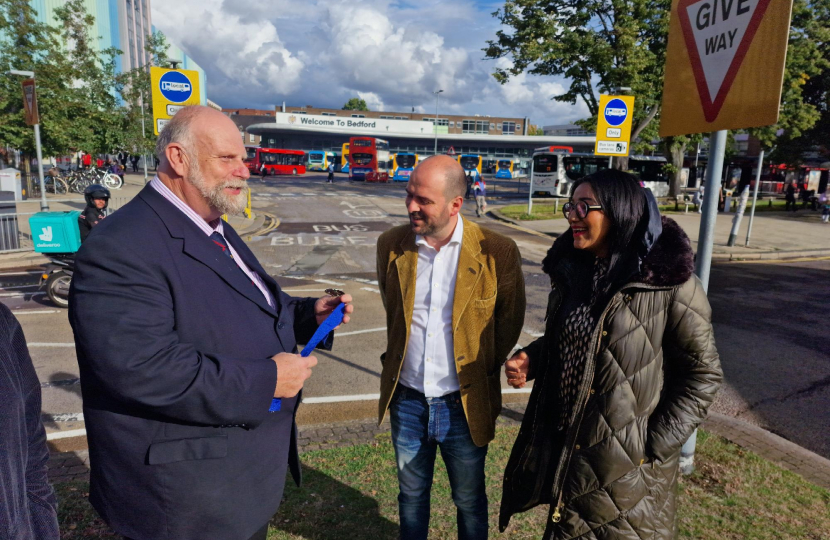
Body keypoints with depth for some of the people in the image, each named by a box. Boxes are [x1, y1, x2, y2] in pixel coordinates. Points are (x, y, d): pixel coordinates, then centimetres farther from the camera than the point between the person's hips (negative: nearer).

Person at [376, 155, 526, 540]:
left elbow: (510, 323, -1)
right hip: (406, 397, 3)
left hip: (464, 403, -2)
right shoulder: (391, 244, -6)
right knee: (412, 494, 23)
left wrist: (485, 370, 4)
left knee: (469, 501, 18)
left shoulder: (498, 253, -15)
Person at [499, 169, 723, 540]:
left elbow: (703, 374, -10)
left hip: (628, 466, -5)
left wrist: (655, 448, -12)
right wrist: (530, 360, -6)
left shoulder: (669, 281, -16)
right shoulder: (571, 270, 1)